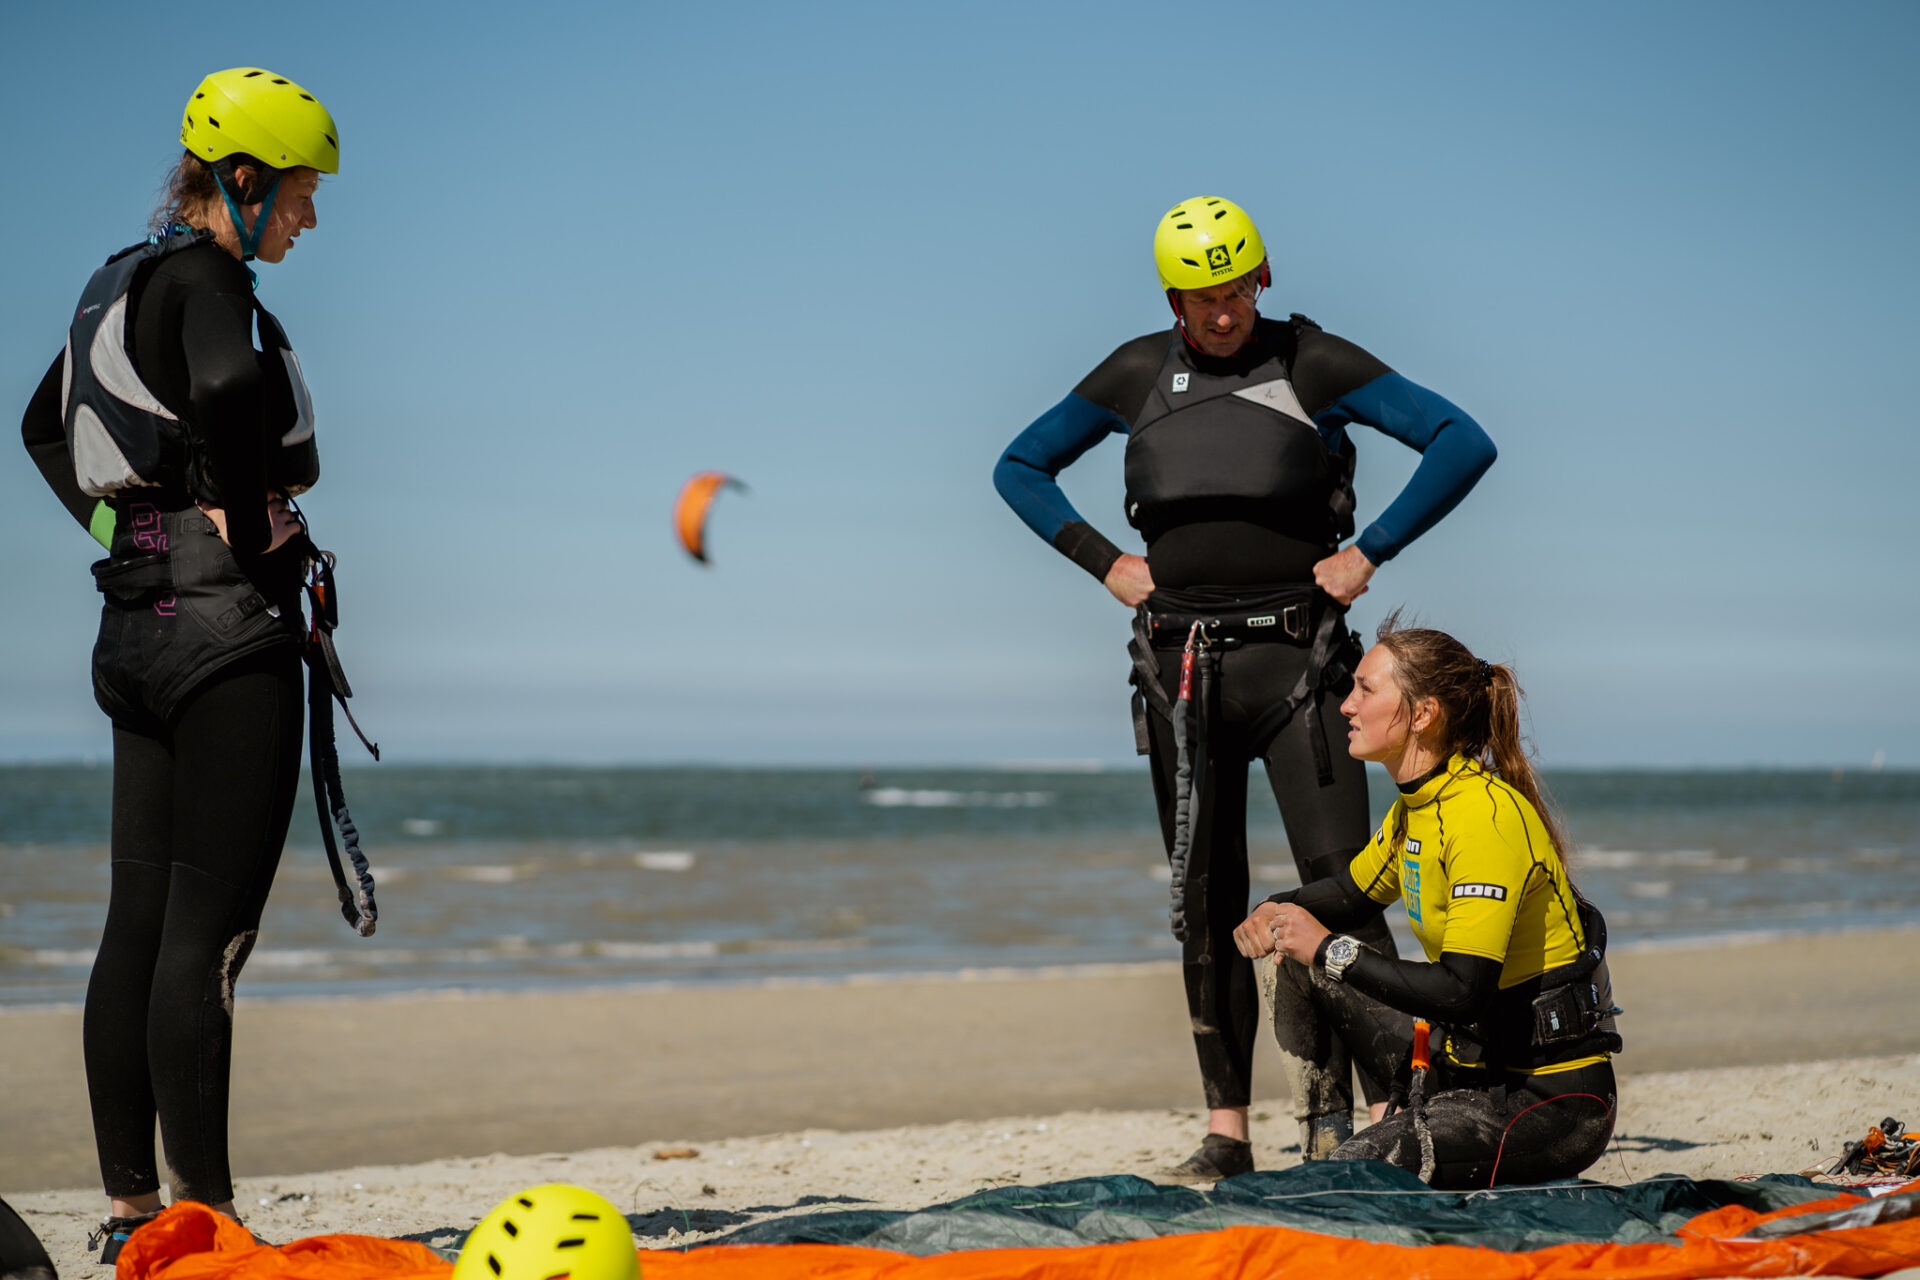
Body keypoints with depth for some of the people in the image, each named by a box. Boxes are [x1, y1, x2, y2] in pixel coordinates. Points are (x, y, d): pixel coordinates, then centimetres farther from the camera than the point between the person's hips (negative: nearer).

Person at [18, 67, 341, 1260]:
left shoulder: (125, 279, 15)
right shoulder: (204, 277, -12)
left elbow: (48, 424, 30)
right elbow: (229, 384, -36)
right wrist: (249, 530, -22)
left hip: (139, 621, 9)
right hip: (229, 625, -9)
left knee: (139, 921, 10)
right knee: (209, 928, -7)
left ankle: (131, 1207, 15)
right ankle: (205, 1217, -4)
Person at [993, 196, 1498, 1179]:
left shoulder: (1313, 363, -1)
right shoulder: (1135, 375, 8)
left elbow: (1464, 444, -4)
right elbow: (1019, 468, 18)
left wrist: (1370, 551, -8)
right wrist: (1103, 562, 6)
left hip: (1294, 655, -3)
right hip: (1181, 661, 3)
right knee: (1205, 906, 4)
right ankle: (1226, 1129, 10)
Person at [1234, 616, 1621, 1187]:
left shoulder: (1484, 813, -23)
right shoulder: (1415, 807, 6)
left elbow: (1462, 992, -30)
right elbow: (1350, 892, 26)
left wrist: (1330, 951, -22)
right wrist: (1277, 910, 3)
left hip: (1553, 1098, -9)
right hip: (1475, 1063, 9)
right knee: (1293, 963, 12)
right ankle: (1323, 1147, 17)